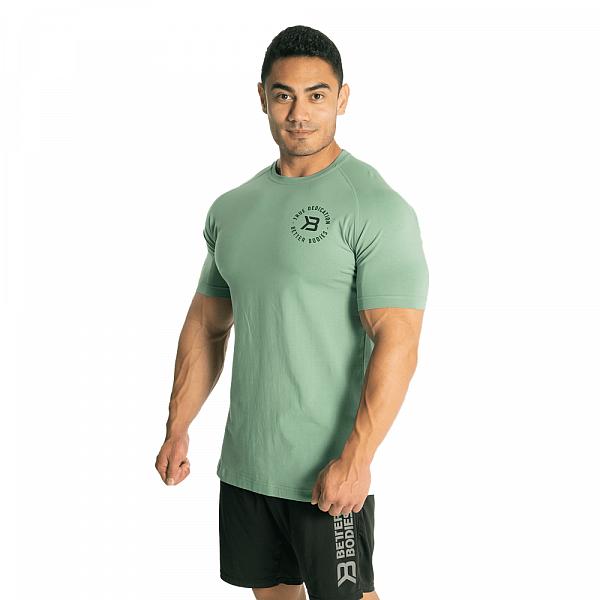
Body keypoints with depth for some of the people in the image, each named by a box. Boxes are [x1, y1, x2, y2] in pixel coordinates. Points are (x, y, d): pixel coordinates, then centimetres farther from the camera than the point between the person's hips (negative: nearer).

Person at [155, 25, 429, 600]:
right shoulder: (231, 208, 9)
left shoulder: (375, 206, -12)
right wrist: (177, 430, 10)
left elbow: (397, 341, -19)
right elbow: (206, 325, 16)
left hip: (330, 471, -6)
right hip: (243, 462, 6)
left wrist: (354, 459, -25)